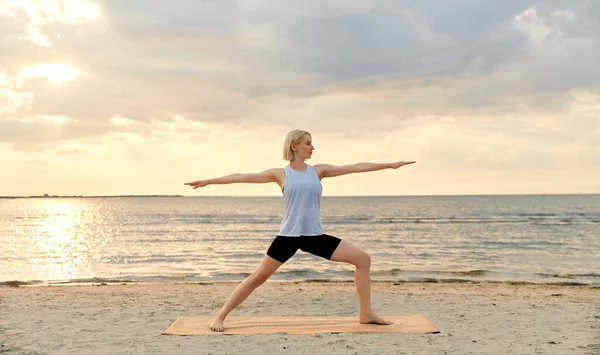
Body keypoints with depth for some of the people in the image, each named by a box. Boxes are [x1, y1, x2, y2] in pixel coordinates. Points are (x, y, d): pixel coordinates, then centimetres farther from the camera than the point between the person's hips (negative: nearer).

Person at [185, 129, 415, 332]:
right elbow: (244, 177, 0)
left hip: (314, 235, 3)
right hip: (288, 235, -3)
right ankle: (220, 317, 9)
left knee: (363, 259, -3)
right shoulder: (281, 174, 1)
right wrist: (209, 181, -1)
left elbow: (355, 167, 8)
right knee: (258, 277, -4)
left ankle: (366, 313, 7)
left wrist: (390, 165, 8)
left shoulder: (318, 171, 8)